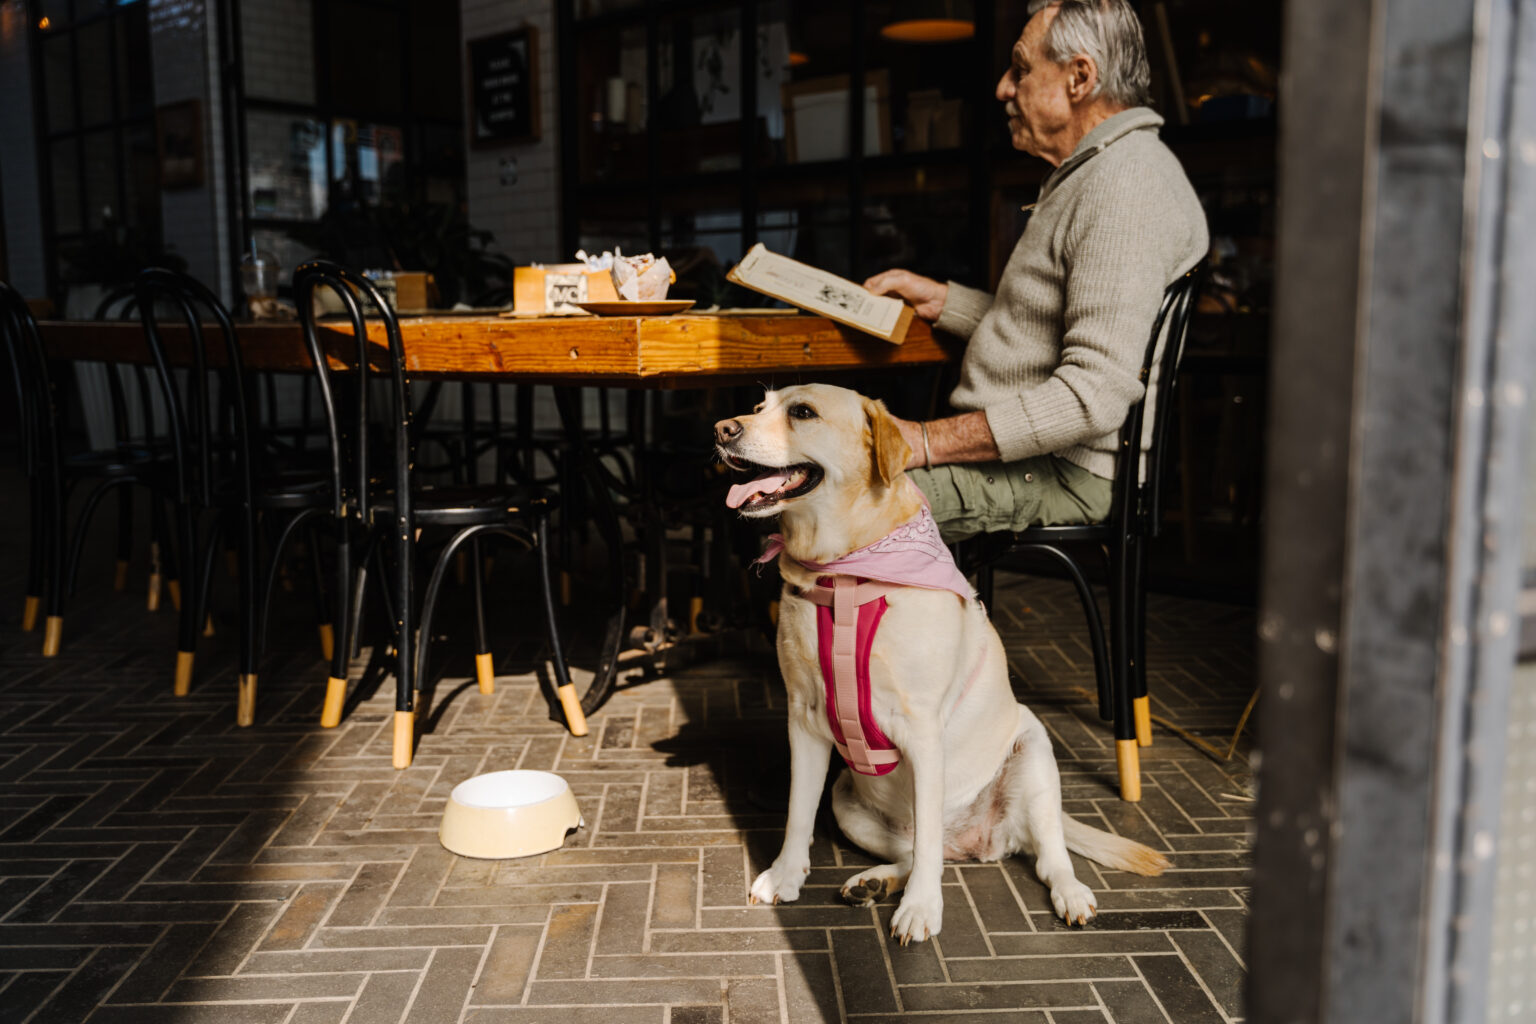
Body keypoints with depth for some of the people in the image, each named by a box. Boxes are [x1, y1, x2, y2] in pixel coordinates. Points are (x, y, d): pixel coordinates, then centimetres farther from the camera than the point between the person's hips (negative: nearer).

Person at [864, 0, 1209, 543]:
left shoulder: (1126, 187, -18)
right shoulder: (1085, 176, 18)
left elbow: (1096, 397, -26)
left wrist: (931, 442, -24)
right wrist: (941, 299, 20)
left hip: (1061, 475, -11)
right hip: (1022, 451, 11)